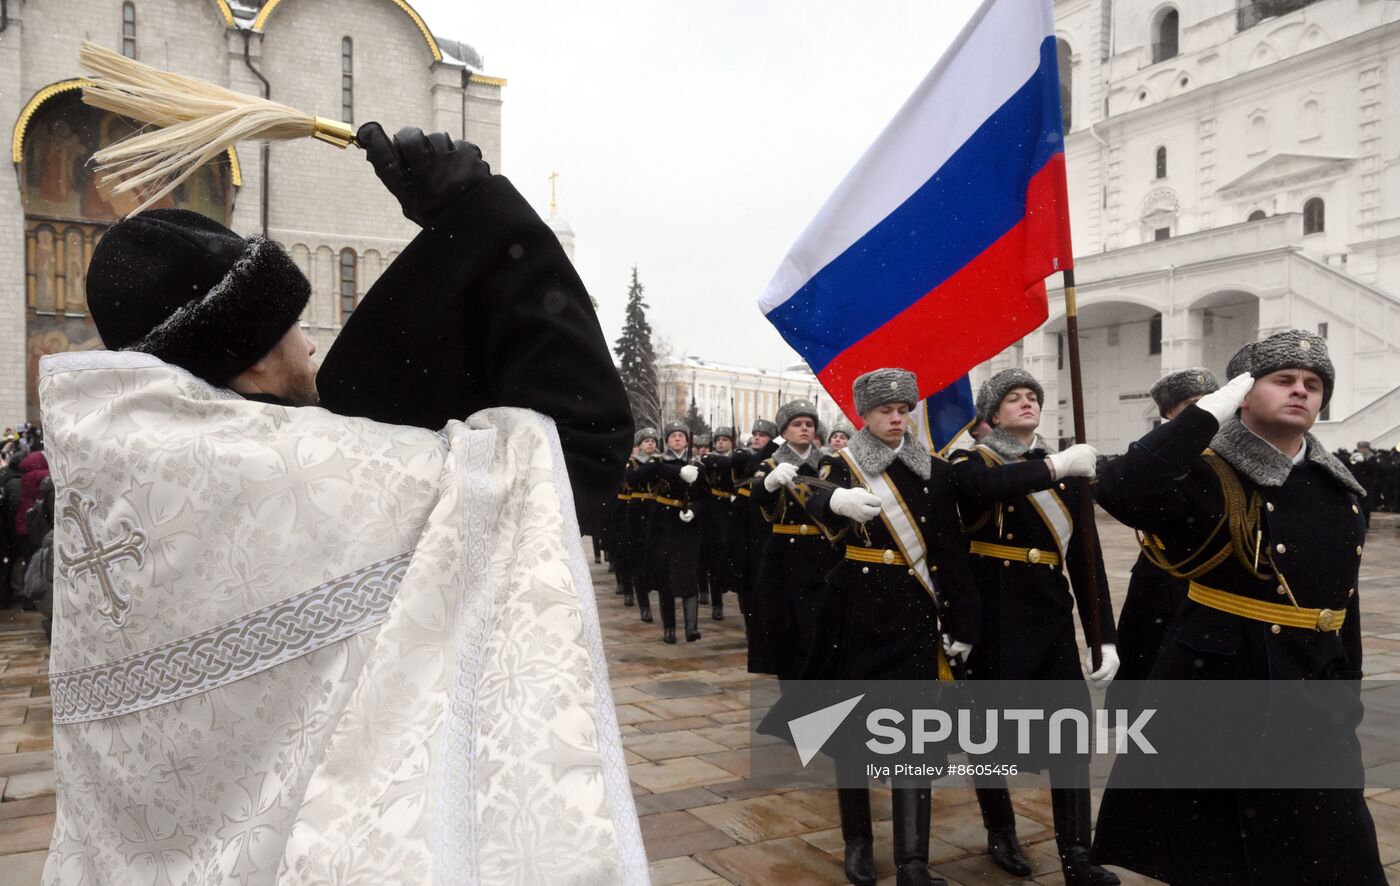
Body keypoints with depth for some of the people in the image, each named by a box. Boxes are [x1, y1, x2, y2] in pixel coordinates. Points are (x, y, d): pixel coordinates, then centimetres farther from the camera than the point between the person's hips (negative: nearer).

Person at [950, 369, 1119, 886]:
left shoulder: (1065, 471, 8)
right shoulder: (971, 462, -3)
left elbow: (1085, 556, 6)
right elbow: (979, 485, -31)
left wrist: (1105, 636, 0)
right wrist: (1056, 466, -33)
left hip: (1052, 615, 4)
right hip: (992, 617, -3)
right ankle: (1001, 834, 30)